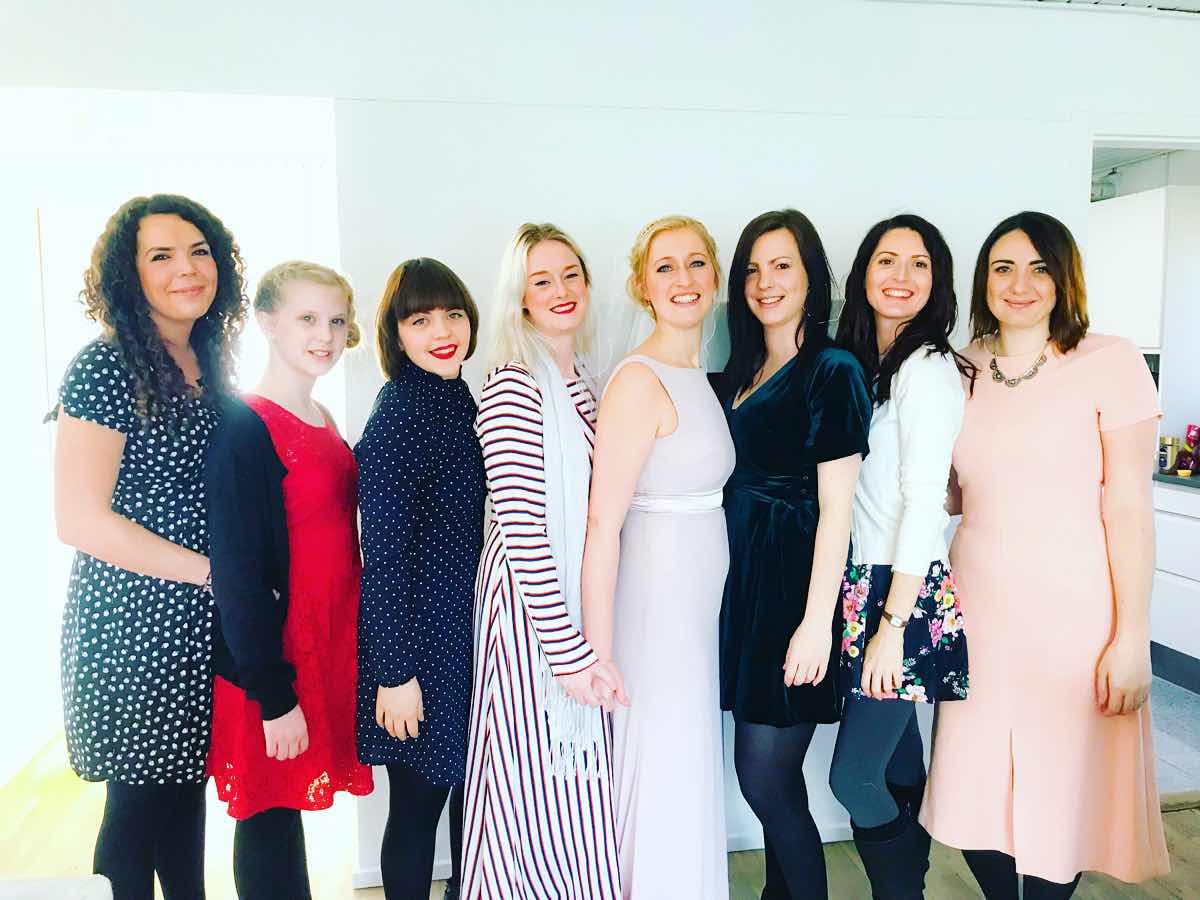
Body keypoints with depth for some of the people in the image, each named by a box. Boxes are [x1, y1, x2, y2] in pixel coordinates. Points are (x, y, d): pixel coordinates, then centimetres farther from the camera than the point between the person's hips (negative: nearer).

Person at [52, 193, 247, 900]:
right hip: (132, 622, -6)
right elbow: (79, 520, -18)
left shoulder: (210, 366, 8)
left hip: (203, 624, 7)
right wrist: (213, 571, -14)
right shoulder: (107, 368, -13)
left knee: (187, 787, 19)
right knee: (140, 800, 9)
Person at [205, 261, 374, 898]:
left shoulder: (322, 422, 9)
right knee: (269, 817, 9)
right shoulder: (245, 428, -16)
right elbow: (237, 574, -18)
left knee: (289, 807, 19)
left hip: (330, 651, 7)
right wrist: (274, 697, -17)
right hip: (275, 663, -7)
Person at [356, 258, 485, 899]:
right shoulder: (399, 413, -18)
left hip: (471, 631, 8)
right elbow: (383, 552, -19)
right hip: (420, 643, -8)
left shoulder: (458, 400, 7)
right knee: (418, 804, 9)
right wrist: (394, 672, -18)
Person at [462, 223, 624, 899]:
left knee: (575, 786, 20)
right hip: (532, 610, -8)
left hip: (582, 602, 8)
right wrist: (568, 649, -19)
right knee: (540, 786, 7)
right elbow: (521, 527, -20)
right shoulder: (514, 388, -16)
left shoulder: (583, 380, 10)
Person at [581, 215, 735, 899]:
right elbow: (602, 523, -20)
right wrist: (597, 652, -20)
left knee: (691, 775, 20)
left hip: (699, 605, 8)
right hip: (655, 605, -8)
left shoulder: (699, 379, 10)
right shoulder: (640, 381, -17)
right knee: (666, 776, 7)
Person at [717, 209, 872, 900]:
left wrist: (816, 622, -17)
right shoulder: (742, 372, 13)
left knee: (764, 777, 0)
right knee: (771, 774, 17)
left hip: (795, 579, -7)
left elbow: (836, 507, -14)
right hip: (743, 576, 7)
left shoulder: (832, 372, -10)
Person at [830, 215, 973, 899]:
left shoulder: (929, 367, -12)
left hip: (910, 593, -7)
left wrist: (893, 623, -18)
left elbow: (925, 502, -17)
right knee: (899, 768, 17)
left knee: (853, 776, 0)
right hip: (865, 586, 7)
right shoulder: (861, 366, 13)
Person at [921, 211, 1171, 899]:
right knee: (973, 792, 10)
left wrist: (1132, 636, -10)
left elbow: (1130, 506, -8)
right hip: (978, 609, 4)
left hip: (1074, 613, -3)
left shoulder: (1111, 362, -5)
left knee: (1062, 796, 8)